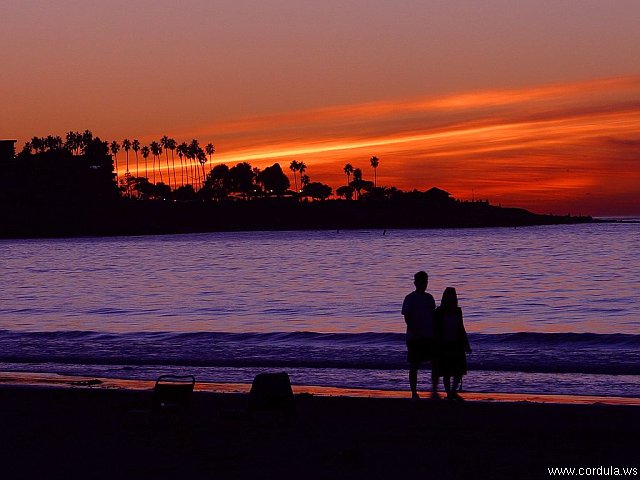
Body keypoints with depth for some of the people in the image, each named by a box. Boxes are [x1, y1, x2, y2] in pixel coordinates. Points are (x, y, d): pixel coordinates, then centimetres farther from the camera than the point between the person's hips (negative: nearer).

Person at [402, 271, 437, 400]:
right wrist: (416, 332, -20)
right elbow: (407, 317, -10)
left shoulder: (429, 298, 13)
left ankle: (434, 391, -2)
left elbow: (433, 316, 17)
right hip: (414, 338, -5)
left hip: (430, 336, 5)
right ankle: (414, 393, 9)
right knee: (414, 365, 2)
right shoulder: (410, 298, -3)